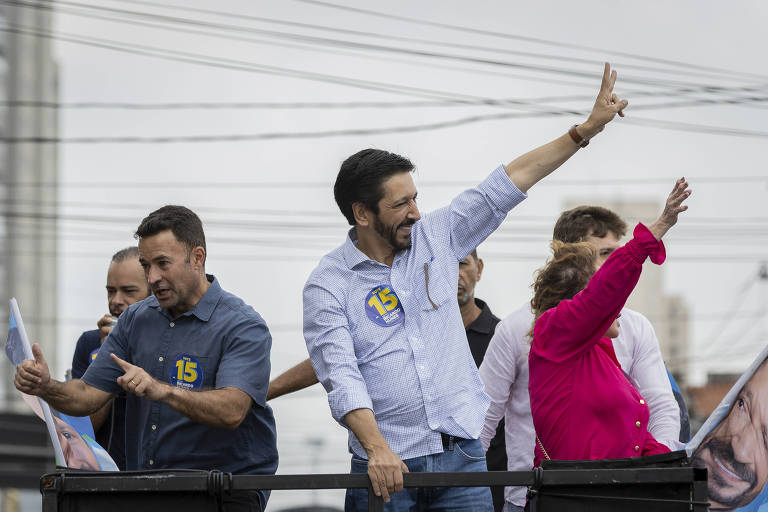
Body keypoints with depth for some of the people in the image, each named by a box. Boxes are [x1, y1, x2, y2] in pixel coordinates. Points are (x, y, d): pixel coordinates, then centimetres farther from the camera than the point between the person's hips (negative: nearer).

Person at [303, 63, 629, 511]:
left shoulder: (434, 238, 8)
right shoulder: (328, 285, -5)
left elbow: (508, 183, 10)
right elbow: (341, 377, -16)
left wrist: (586, 130, 8)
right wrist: (377, 448, -30)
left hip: (462, 454, 3)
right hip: (388, 465, -3)